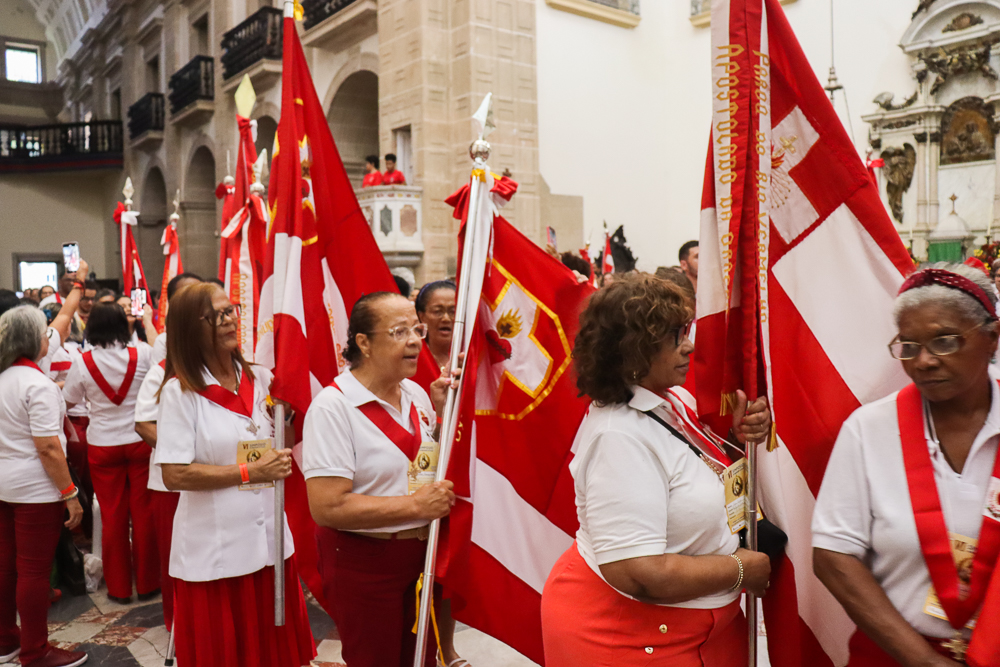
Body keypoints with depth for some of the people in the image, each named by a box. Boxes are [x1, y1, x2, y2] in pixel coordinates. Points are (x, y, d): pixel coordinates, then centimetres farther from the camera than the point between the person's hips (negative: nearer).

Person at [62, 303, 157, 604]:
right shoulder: (142, 355, -10)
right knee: (143, 514, 8)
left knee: (112, 516, 10)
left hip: (103, 447, 0)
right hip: (140, 443, 0)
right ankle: (147, 584, 17)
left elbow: (69, 400, 5)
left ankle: (119, 587, 20)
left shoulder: (82, 363, -9)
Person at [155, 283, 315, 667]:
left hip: (269, 539, 4)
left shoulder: (259, 379, 5)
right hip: (212, 551, -4)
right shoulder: (180, 390, -10)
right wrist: (249, 472, -16)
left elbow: (285, 448, 16)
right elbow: (174, 475, -15)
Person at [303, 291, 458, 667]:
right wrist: (414, 505, -21)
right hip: (362, 562, -6)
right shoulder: (333, 405, -18)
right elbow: (326, 507, -24)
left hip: (421, 554, 7)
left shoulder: (417, 395, 3)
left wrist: (441, 412, -1)